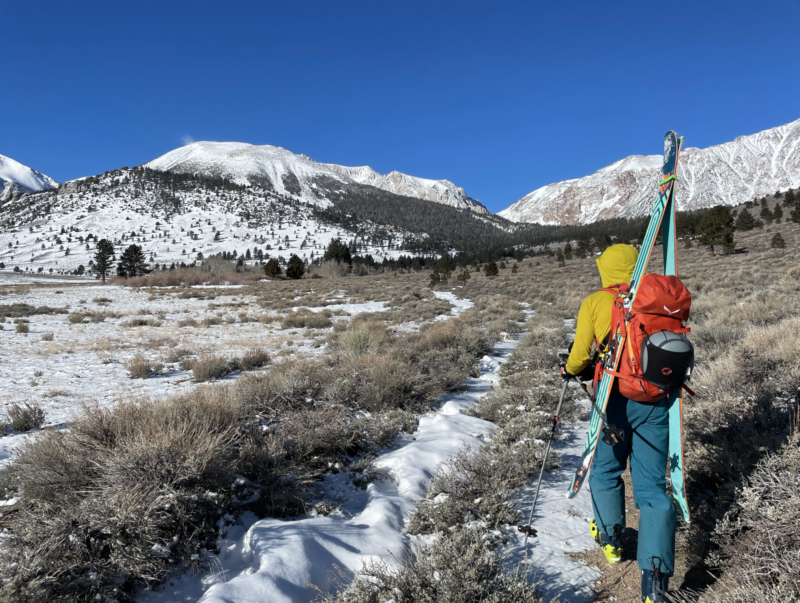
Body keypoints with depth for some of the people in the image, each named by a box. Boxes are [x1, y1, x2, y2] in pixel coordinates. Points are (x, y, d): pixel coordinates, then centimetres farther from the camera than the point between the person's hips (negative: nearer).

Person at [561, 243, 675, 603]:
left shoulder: (595, 302, 0)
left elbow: (580, 355, -1)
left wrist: (569, 370, 20)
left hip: (615, 400, -2)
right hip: (656, 401, 3)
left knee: (605, 471, 22)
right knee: (652, 485, 6)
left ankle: (610, 538, 35)